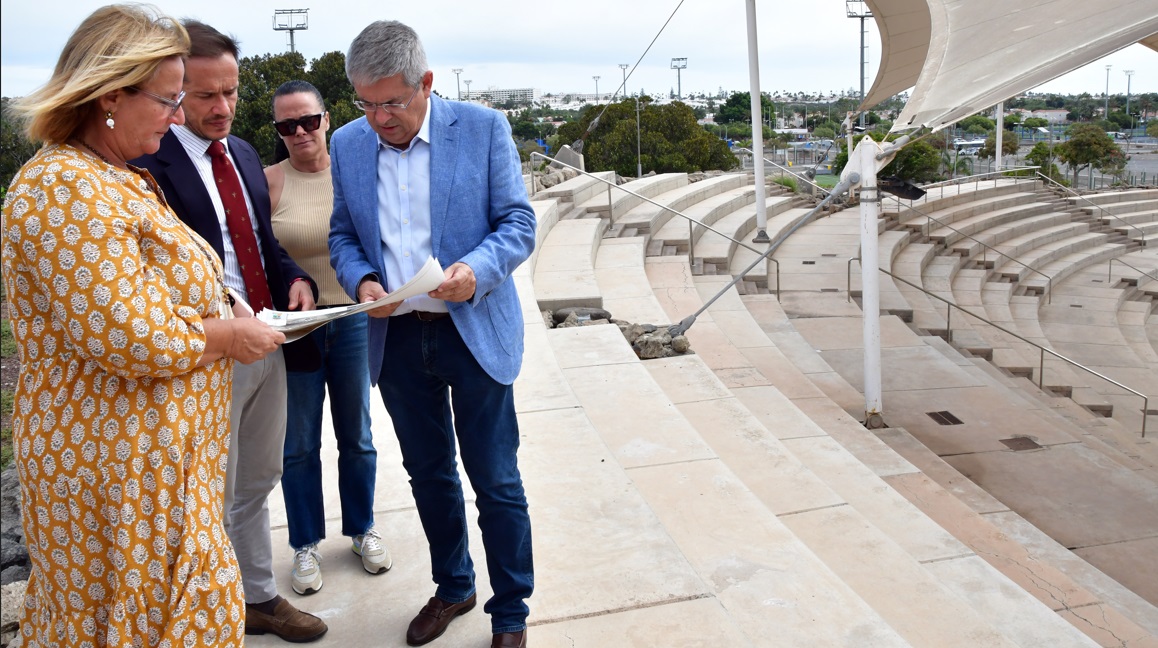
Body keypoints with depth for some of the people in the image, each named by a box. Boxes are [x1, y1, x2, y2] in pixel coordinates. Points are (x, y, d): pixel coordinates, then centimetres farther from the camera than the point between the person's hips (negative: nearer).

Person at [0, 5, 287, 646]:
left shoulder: (116, 178, 11)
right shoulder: (67, 190, -21)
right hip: (122, 465, -10)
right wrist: (227, 336, -14)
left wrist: (222, 313, 6)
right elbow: (130, 339, -28)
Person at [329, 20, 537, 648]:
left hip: (475, 333, -4)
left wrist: (476, 270, -26)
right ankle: (452, 587, 40)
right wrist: (361, 281, -11)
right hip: (396, 338, 4)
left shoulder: (483, 127, -7)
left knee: (496, 482, 4)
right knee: (429, 475, 18)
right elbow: (342, 236, 10)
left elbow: (518, 223, -7)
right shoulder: (347, 144, 3)